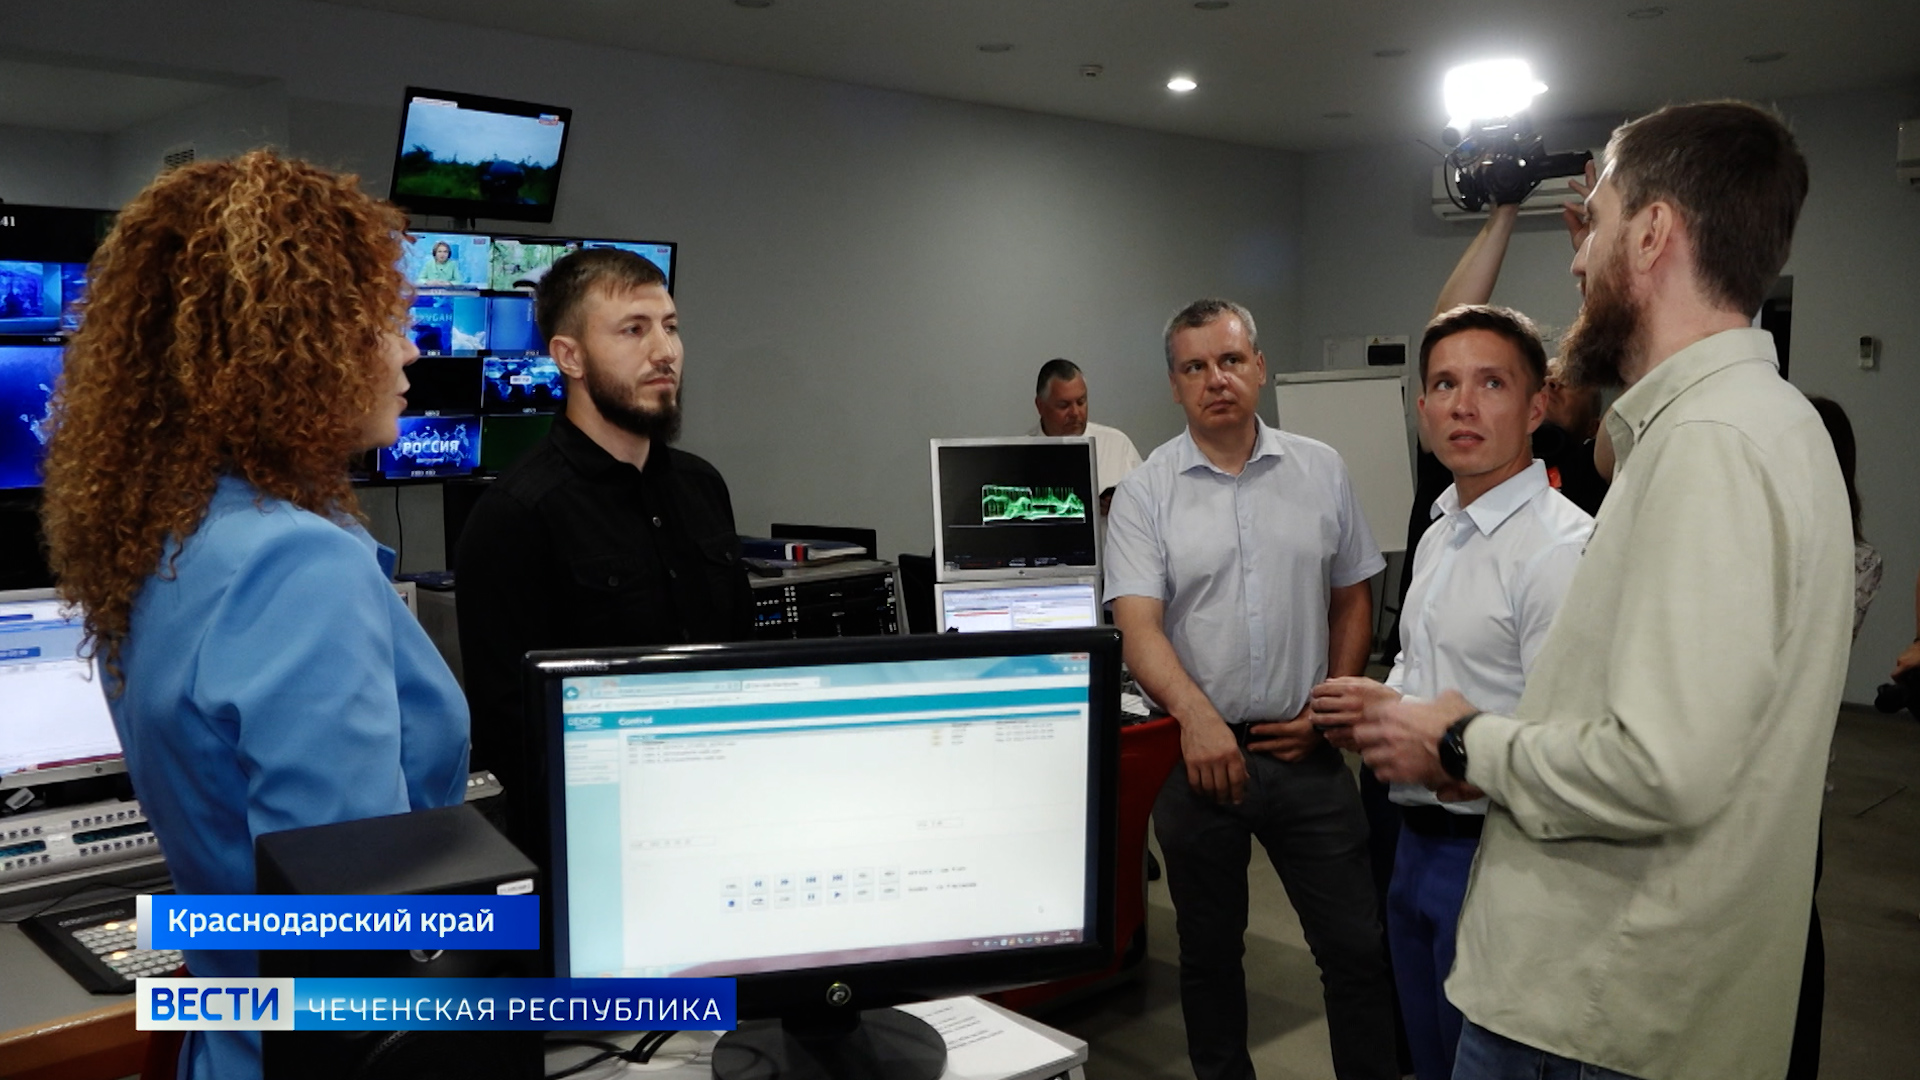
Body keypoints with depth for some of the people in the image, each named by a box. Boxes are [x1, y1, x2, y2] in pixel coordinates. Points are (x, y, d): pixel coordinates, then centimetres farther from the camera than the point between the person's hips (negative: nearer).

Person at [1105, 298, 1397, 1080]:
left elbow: (1353, 600, 10)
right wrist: (1196, 715, -31)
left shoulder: (1320, 471, 4)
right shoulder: (1144, 493, -4)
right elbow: (1139, 627, -14)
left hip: (1304, 753, 1)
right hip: (1196, 752, -1)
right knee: (1208, 952, 15)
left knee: (1356, 948, 7)